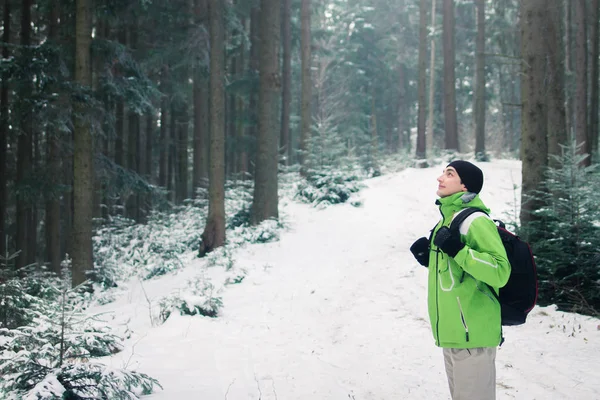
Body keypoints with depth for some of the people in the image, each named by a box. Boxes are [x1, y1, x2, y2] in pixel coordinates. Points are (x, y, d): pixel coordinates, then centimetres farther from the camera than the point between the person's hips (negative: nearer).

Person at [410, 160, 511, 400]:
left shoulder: (475, 220, -15)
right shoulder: (448, 220, 14)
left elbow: (500, 272, -22)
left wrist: (458, 250, -27)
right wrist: (429, 258, 10)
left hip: (471, 333, -10)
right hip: (451, 331, 10)